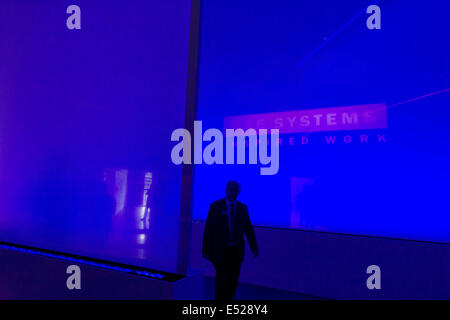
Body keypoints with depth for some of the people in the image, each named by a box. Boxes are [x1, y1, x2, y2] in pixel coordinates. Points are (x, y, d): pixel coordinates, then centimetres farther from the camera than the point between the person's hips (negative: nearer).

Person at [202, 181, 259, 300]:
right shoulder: (215, 206, -6)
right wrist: (206, 250, -8)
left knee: (233, 281, 12)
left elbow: (248, 229, 4)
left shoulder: (243, 208, 4)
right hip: (220, 251, -3)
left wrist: (254, 248, -7)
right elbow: (208, 229, -6)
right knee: (222, 280, 0)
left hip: (236, 251, 4)